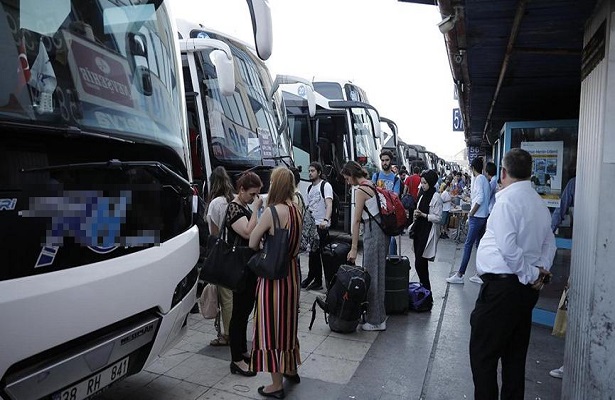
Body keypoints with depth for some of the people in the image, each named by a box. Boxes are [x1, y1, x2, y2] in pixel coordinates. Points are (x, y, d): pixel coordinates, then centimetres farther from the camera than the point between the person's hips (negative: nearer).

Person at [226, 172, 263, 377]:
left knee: (245, 310, 17)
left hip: (250, 266, 9)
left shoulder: (246, 207, 13)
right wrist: (255, 209, -20)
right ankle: (237, 361, 7)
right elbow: (248, 233, -27)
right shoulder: (233, 208, -13)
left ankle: (242, 351, 31)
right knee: (239, 312, -2)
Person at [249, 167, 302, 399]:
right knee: (286, 321, 22)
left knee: (271, 324, 5)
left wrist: (261, 250, 7)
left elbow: (252, 242, -11)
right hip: (291, 270, 7)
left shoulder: (272, 210, -19)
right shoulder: (296, 210, 2)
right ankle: (290, 370, 39)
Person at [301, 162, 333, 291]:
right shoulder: (310, 188, 16)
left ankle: (318, 281, 7)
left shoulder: (326, 185, -8)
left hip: (321, 226, -7)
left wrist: (326, 220, -37)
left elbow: (329, 204, -22)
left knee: (316, 253, -5)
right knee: (311, 252, 16)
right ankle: (311, 277, 31)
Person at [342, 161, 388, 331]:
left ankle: (375, 321, 8)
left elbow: (356, 221, -14)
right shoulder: (371, 184, 14)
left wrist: (354, 248, -13)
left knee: (372, 275, -1)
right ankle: (378, 314, 27)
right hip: (381, 230, 9)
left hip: (373, 232, -9)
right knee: (377, 273, 15)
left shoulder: (360, 190, -12)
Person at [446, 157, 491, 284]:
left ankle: (460, 275, -3)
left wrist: (471, 213, -14)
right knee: (479, 244, 12)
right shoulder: (484, 179, 13)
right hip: (483, 216, 9)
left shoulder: (478, 179, -12)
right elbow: (484, 197, 13)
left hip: (477, 217, -9)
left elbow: (480, 198, -21)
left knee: (468, 245, -6)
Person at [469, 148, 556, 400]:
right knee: (516, 354, 19)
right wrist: (542, 271, 6)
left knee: (483, 354, 1)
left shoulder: (507, 200, -16)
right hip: (527, 288, 9)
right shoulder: (540, 203, 10)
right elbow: (549, 243, 16)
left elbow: (507, 247, -23)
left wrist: (531, 275, -11)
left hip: (502, 286, -9)